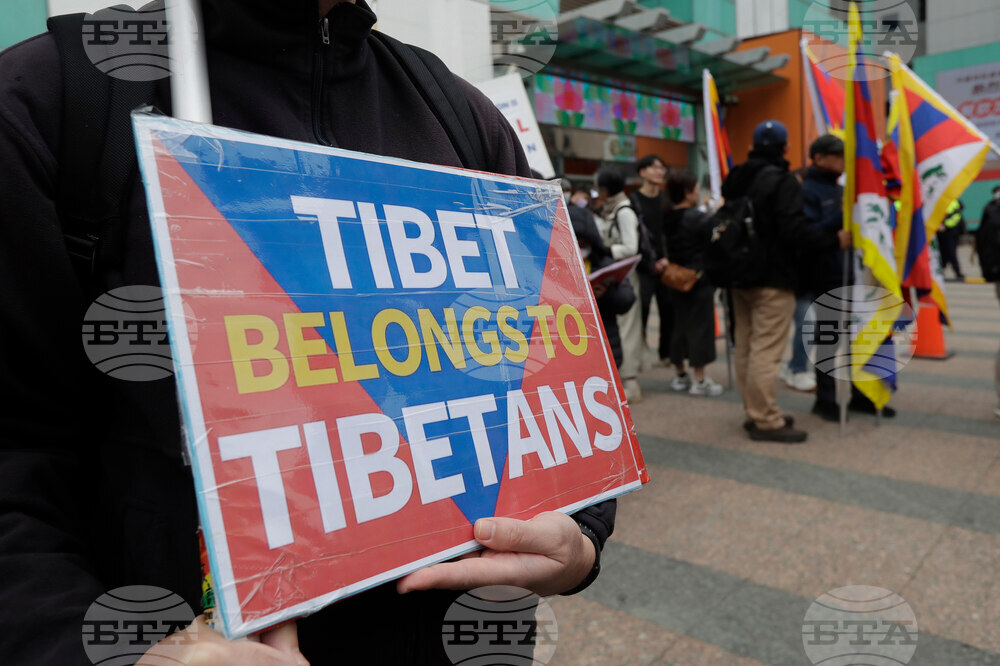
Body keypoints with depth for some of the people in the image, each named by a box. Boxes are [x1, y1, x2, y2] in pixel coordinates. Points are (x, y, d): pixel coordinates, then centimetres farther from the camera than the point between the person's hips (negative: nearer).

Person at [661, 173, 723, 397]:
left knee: (679, 326, 12)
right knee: (700, 327, -1)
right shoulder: (701, 219, -13)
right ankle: (699, 380, 1)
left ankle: (680, 374, 21)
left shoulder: (668, 220, 6)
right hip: (700, 280, -6)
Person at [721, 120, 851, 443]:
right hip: (772, 280, -8)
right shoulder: (782, 181, -13)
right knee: (766, 351, -6)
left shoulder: (735, 180, 12)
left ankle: (754, 413, 20)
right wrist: (835, 240, -10)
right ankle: (767, 421, -2)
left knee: (745, 347, 11)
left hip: (741, 276, 8)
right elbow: (794, 231, -21)